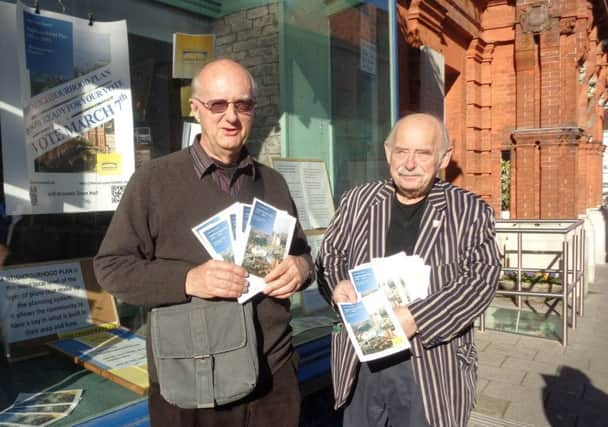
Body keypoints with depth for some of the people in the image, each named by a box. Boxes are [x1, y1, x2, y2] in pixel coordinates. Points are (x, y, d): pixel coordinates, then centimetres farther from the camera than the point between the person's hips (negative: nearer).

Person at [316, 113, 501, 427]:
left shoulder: (469, 212, -3)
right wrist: (337, 284, -11)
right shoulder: (357, 202, 5)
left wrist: (415, 318, -21)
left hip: (432, 367, -2)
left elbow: (482, 279, -11)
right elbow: (328, 257, 12)